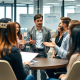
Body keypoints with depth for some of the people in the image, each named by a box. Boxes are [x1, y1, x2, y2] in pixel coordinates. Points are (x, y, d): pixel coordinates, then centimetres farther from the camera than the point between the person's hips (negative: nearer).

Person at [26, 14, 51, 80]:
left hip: (42, 52, -1)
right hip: (33, 52, 1)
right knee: (33, 70, 6)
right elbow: (27, 42, 4)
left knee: (43, 71, -3)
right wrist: (30, 42, -19)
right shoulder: (30, 30, 4)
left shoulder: (47, 30, 4)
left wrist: (46, 50, -3)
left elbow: (49, 42, 9)